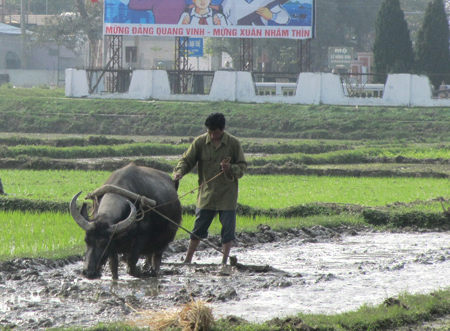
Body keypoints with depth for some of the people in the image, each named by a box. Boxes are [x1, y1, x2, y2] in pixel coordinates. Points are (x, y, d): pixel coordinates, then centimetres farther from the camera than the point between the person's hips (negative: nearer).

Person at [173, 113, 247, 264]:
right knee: (199, 228, 5)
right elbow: (187, 160, 0)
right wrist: (179, 171, -21)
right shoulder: (200, 142, -2)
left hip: (227, 194, -1)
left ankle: (225, 261, 11)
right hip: (206, 194, 1)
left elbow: (242, 167, 1)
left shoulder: (233, 143, -4)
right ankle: (187, 260, 14)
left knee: (228, 228, 1)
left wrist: (231, 168, -21)